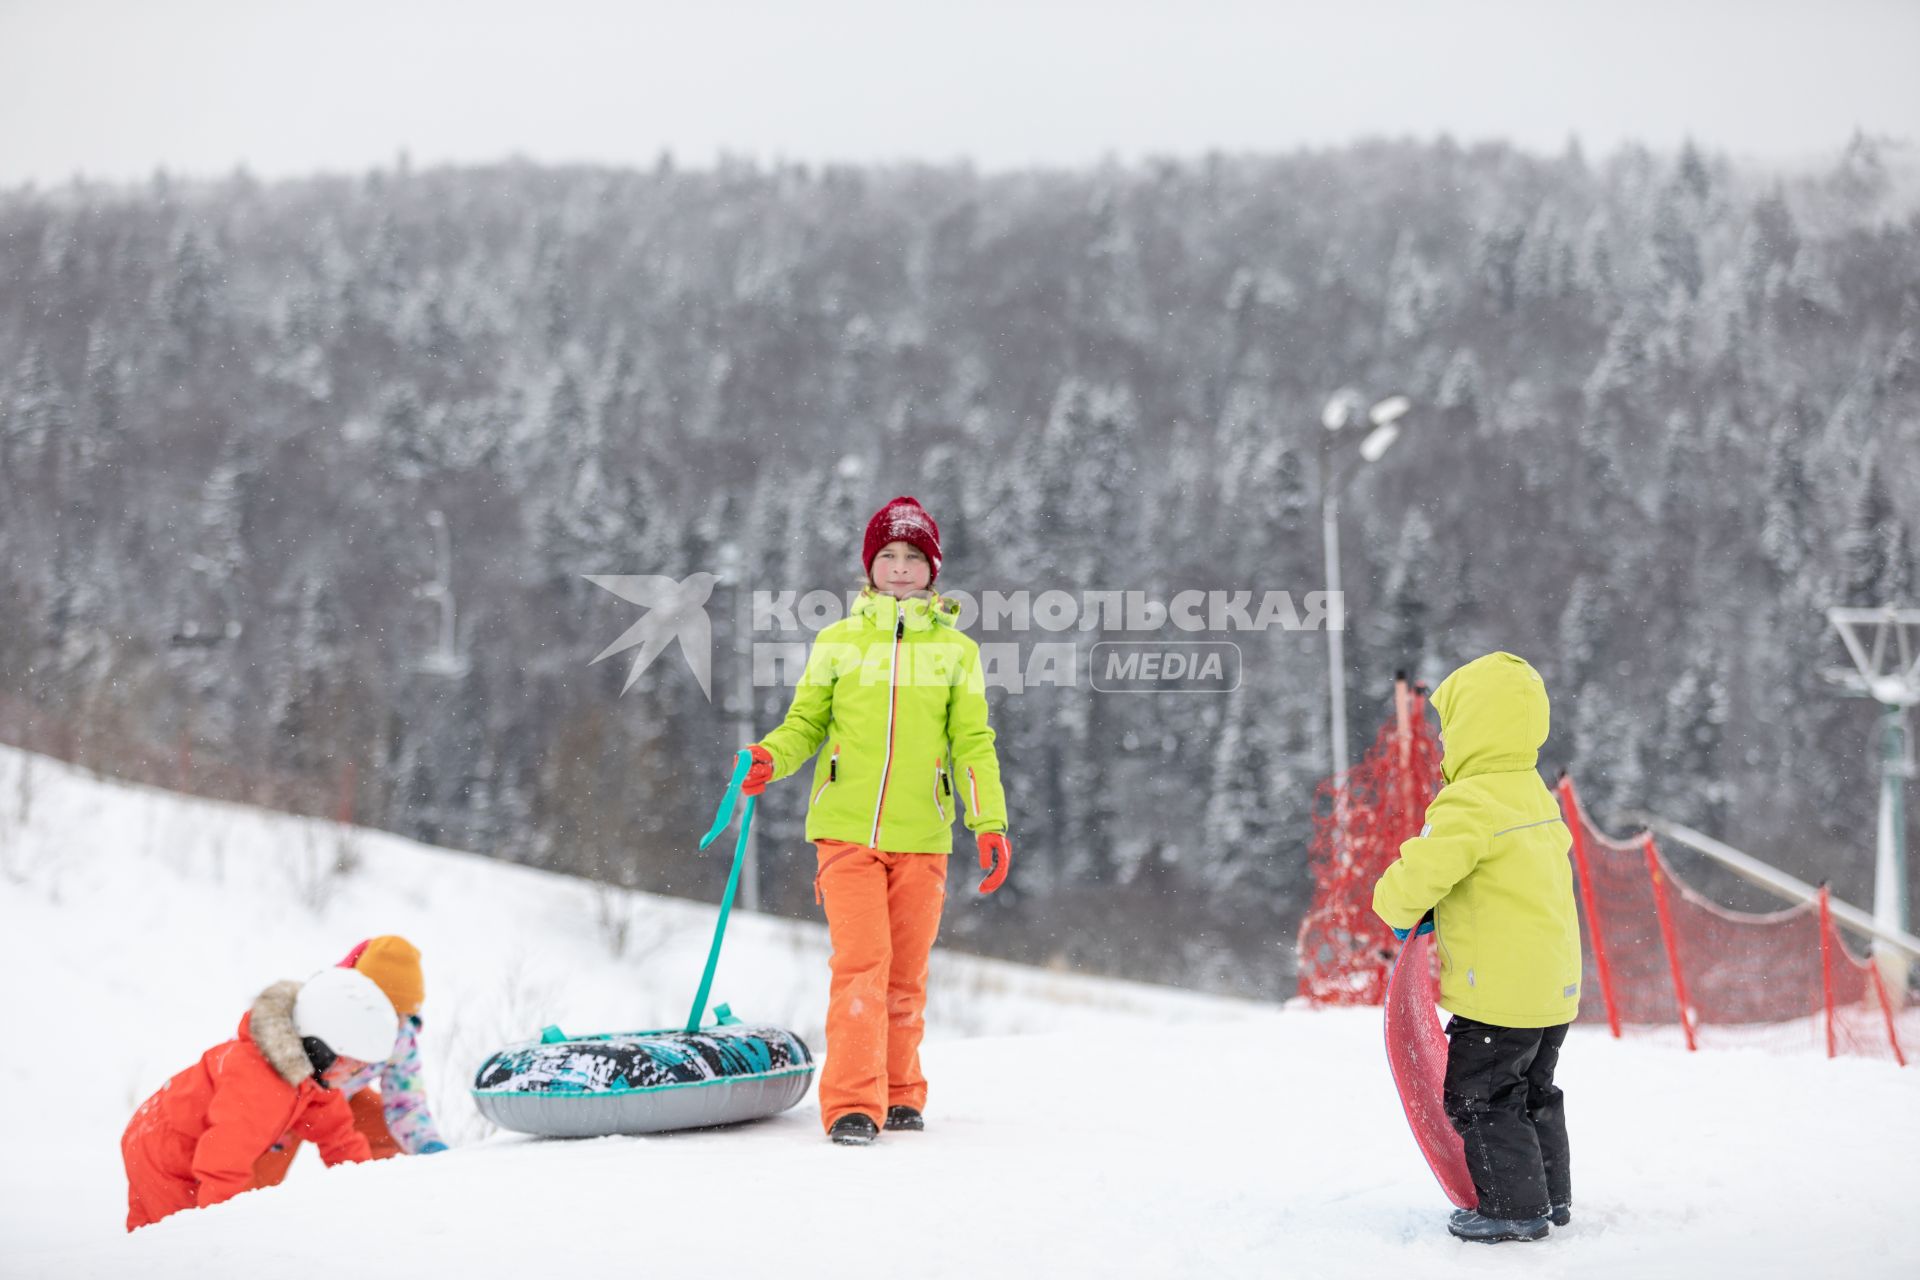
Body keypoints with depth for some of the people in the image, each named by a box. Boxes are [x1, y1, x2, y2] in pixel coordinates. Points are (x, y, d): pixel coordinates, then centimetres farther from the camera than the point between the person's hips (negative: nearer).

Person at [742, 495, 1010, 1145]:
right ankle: (852, 1104, -11)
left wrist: (990, 824, -2)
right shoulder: (837, 642, 8)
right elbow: (806, 723, 12)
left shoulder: (957, 650, 9)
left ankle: (900, 1094, 23)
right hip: (847, 829, -1)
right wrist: (771, 755, -10)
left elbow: (973, 745, 8)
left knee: (906, 973, 6)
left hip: (921, 838, 1)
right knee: (861, 963, -13)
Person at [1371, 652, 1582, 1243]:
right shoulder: (1536, 796, 10)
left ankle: (1514, 1206, 7)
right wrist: (1440, 911, 13)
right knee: (1533, 1093, 21)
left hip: (1500, 990, -9)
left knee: (1479, 1097, 2)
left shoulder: (1470, 804, -21)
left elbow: (1420, 872, -24)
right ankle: (1550, 1197, 30)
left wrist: (1397, 908, -1)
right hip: (1554, 981, 9)